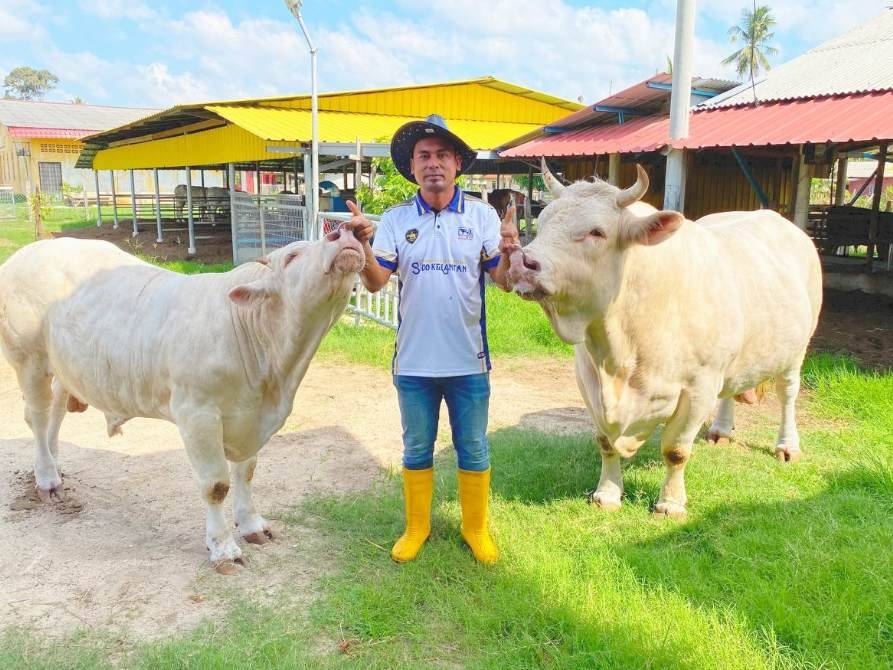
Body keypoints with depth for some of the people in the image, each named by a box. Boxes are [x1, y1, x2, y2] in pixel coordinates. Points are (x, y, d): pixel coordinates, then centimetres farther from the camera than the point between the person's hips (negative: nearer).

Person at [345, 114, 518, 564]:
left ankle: (476, 528, 32)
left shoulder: (482, 215, -3)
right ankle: (416, 527, 34)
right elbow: (375, 283, -9)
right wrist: (362, 245, -27)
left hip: (468, 362, 0)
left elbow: (504, 281, -7)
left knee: (473, 451, 13)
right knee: (416, 450, 16)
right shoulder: (395, 219, -1)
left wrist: (508, 253, -28)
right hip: (414, 362, 1)